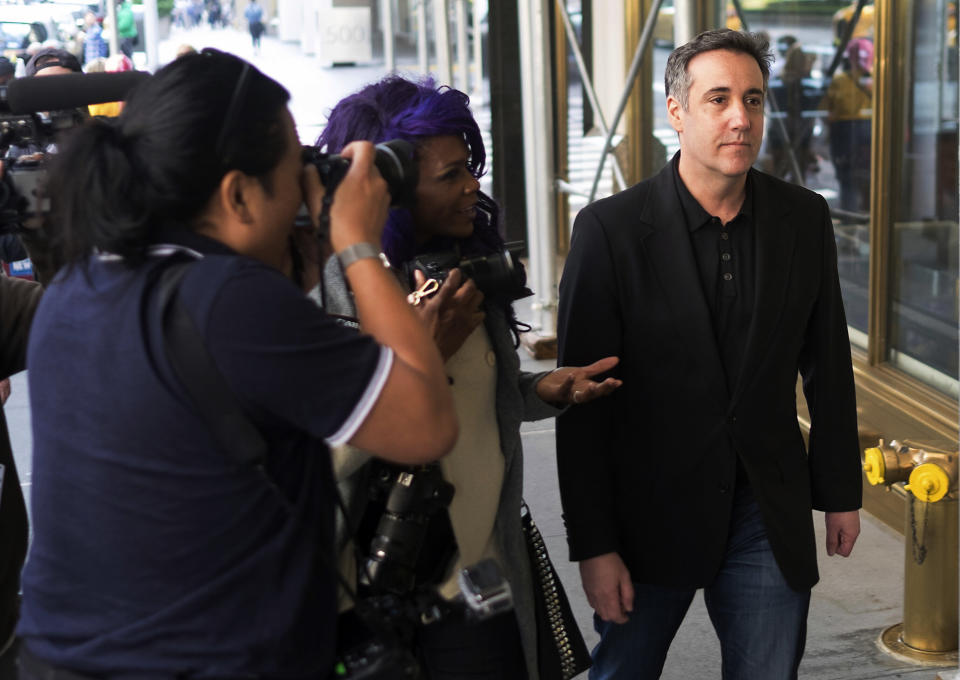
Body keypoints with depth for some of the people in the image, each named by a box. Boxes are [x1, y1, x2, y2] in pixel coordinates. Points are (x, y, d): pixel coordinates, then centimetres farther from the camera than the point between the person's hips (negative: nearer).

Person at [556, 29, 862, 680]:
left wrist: (841, 491, 13)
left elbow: (828, 364, 9)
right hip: (650, 513, -2)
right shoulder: (611, 228, -12)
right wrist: (593, 546, -12)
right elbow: (583, 400, -11)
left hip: (771, 513, 3)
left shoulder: (805, 218, -1)